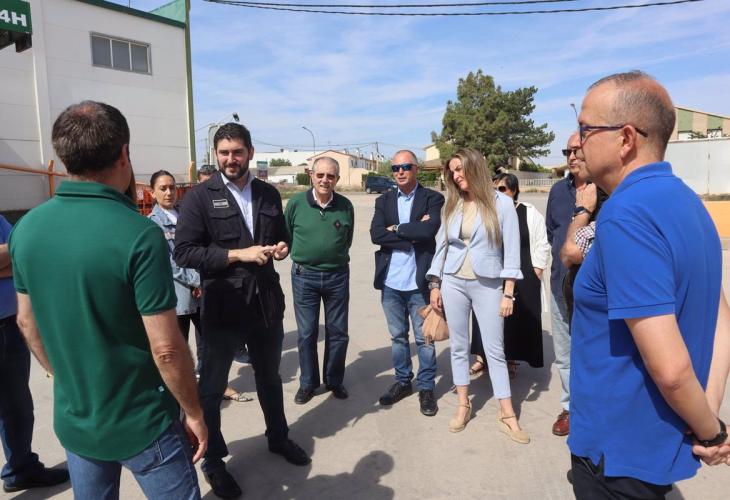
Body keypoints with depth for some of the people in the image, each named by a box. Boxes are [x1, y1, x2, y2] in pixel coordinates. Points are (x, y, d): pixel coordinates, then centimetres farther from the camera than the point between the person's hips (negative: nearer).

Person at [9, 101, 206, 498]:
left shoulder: (26, 227, -5)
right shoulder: (139, 234, -25)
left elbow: (27, 322, 6)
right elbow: (166, 348, -22)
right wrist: (194, 413, -8)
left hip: (73, 420, 6)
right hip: (141, 423, -6)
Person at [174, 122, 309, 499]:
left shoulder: (269, 194, 7)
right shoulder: (199, 197, -9)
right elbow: (184, 252, -15)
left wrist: (282, 248, -4)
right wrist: (238, 255, -21)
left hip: (267, 301, 5)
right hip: (223, 306, -4)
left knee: (270, 377, 23)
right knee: (212, 387, 13)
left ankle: (278, 437, 46)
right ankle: (213, 459, 34)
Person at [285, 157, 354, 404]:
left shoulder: (345, 206, -4)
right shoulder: (296, 203, -8)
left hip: (337, 275, 1)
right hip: (304, 276, -1)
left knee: (337, 332, 10)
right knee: (307, 333, 7)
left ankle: (334, 381, 29)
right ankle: (307, 383, 25)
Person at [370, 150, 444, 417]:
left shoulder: (432, 198, -2)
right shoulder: (384, 200, 8)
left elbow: (430, 229, -19)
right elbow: (376, 234, -6)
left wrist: (397, 229, -9)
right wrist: (412, 235, -13)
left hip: (419, 281, -3)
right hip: (390, 281, 4)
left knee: (424, 338, 7)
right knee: (397, 336, 16)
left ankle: (426, 387, 24)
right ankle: (402, 382, 33)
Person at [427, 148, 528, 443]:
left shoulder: (502, 203, -6)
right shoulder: (452, 205, 5)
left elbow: (512, 250, -6)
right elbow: (441, 246, 9)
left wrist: (508, 293, -9)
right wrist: (435, 285, 6)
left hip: (488, 285, -3)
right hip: (453, 283, 4)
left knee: (495, 350, 4)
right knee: (458, 347, 11)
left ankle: (507, 415, 16)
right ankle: (463, 406, 25)